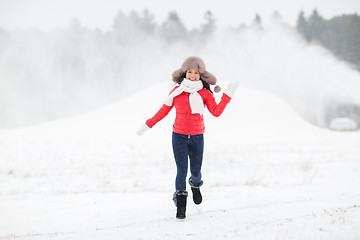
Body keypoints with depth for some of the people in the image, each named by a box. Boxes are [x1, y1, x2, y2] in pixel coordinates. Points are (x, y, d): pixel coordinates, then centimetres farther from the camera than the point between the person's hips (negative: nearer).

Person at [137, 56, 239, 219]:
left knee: (195, 171, 6)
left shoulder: (204, 94, -1)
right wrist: (148, 125, 11)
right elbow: (164, 110, 11)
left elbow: (216, 112, -13)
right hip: (179, 136, 0)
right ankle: (180, 206, 0)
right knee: (181, 170, -9)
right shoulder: (177, 91, 1)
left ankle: (195, 185, 43)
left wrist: (227, 95, -19)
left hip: (197, 137, 0)